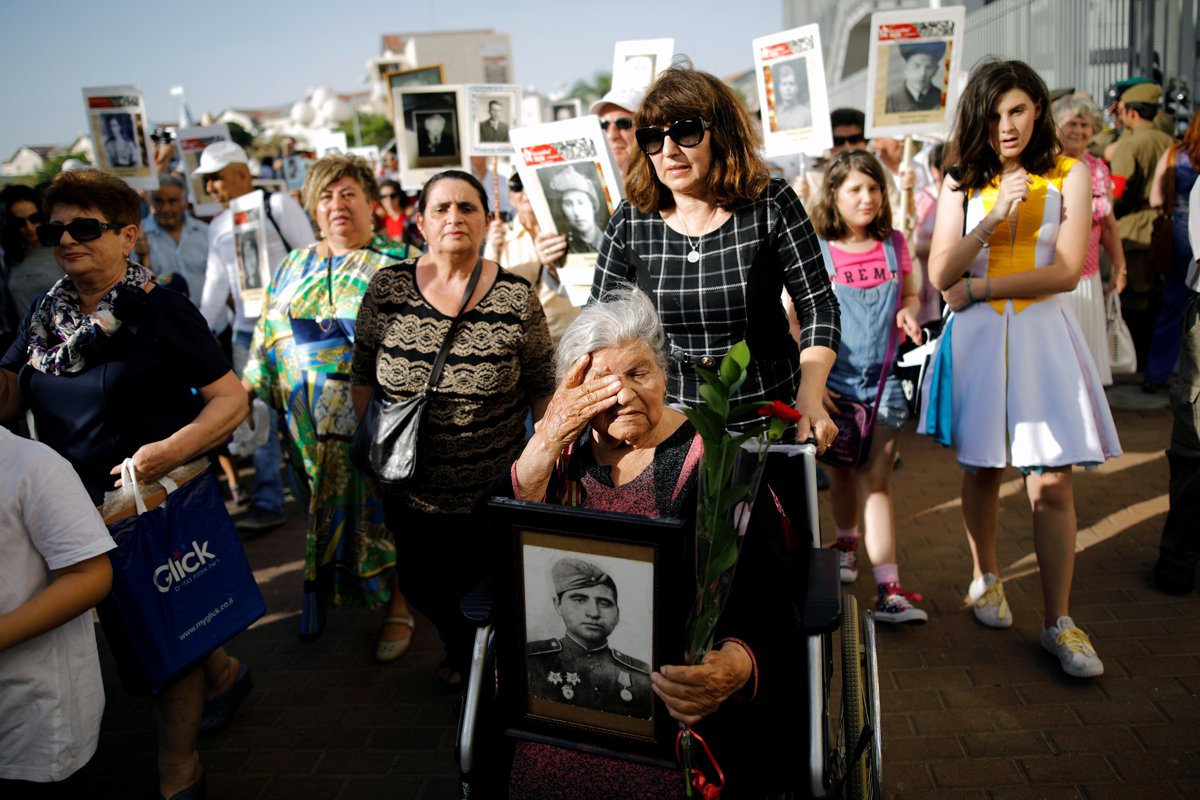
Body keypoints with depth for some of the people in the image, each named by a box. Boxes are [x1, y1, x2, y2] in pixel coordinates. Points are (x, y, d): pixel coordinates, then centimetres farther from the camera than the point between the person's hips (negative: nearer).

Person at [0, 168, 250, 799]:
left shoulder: (162, 311, -15)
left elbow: (231, 398, -17)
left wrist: (172, 449, -30)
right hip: (80, 507, 7)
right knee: (126, 628, 23)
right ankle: (223, 673, 50)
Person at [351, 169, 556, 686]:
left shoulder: (516, 297, -11)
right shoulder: (388, 287, -6)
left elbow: (541, 389, -4)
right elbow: (363, 376, 4)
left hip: (493, 494, -2)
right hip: (411, 492, 3)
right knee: (422, 589, 20)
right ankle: (457, 648, 54)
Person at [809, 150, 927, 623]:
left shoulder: (893, 245, 4)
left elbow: (910, 295, 18)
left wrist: (909, 312, -6)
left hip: (883, 378, 1)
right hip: (835, 380, -1)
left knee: (877, 480, -4)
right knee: (843, 469, 15)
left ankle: (888, 589, -7)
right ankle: (847, 543, 43)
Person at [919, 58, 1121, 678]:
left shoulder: (1069, 175, 4)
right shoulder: (962, 183, 7)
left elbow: (1066, 271, -8)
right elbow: (940, 275, -4)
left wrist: (977, 287, -8)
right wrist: (993, 219, -14)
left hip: (1042, 336, -1)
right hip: (975, 338, 1)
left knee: (1052, 483, -4)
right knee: (981, 469, 10)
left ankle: (1058, 621, 5)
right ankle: (986, 578, 32)